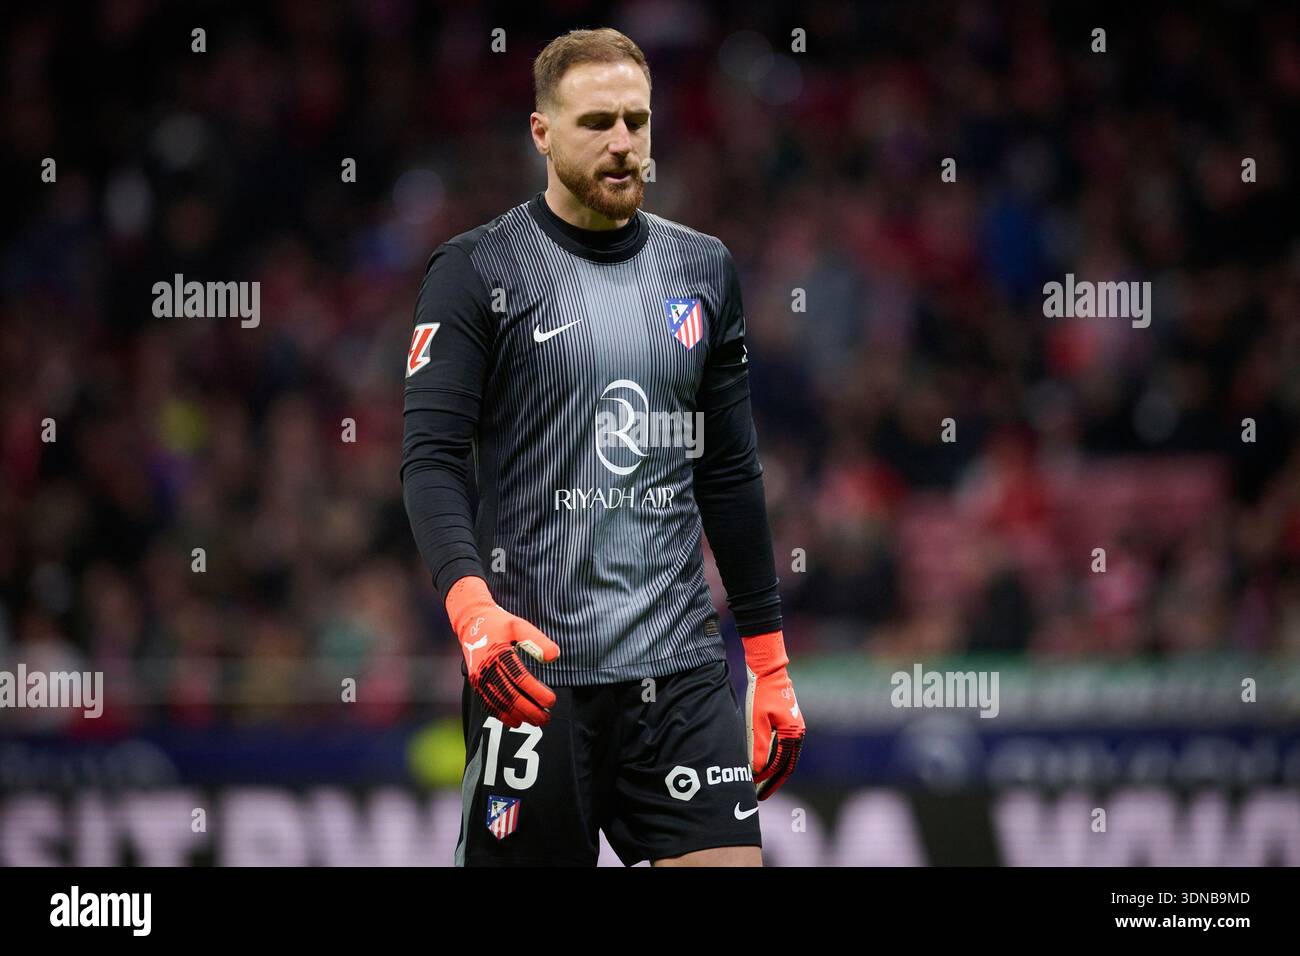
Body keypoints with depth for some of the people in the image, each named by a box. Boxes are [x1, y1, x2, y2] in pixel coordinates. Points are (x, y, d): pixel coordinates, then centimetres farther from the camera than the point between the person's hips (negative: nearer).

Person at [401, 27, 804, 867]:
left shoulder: (703, 271, 13)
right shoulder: (477, 271, -2)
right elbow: (431, 459, -10)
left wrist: (769, 661, 14)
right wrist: (471, 602, -27)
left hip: (681, 666, 4)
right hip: (535, 664, -4)